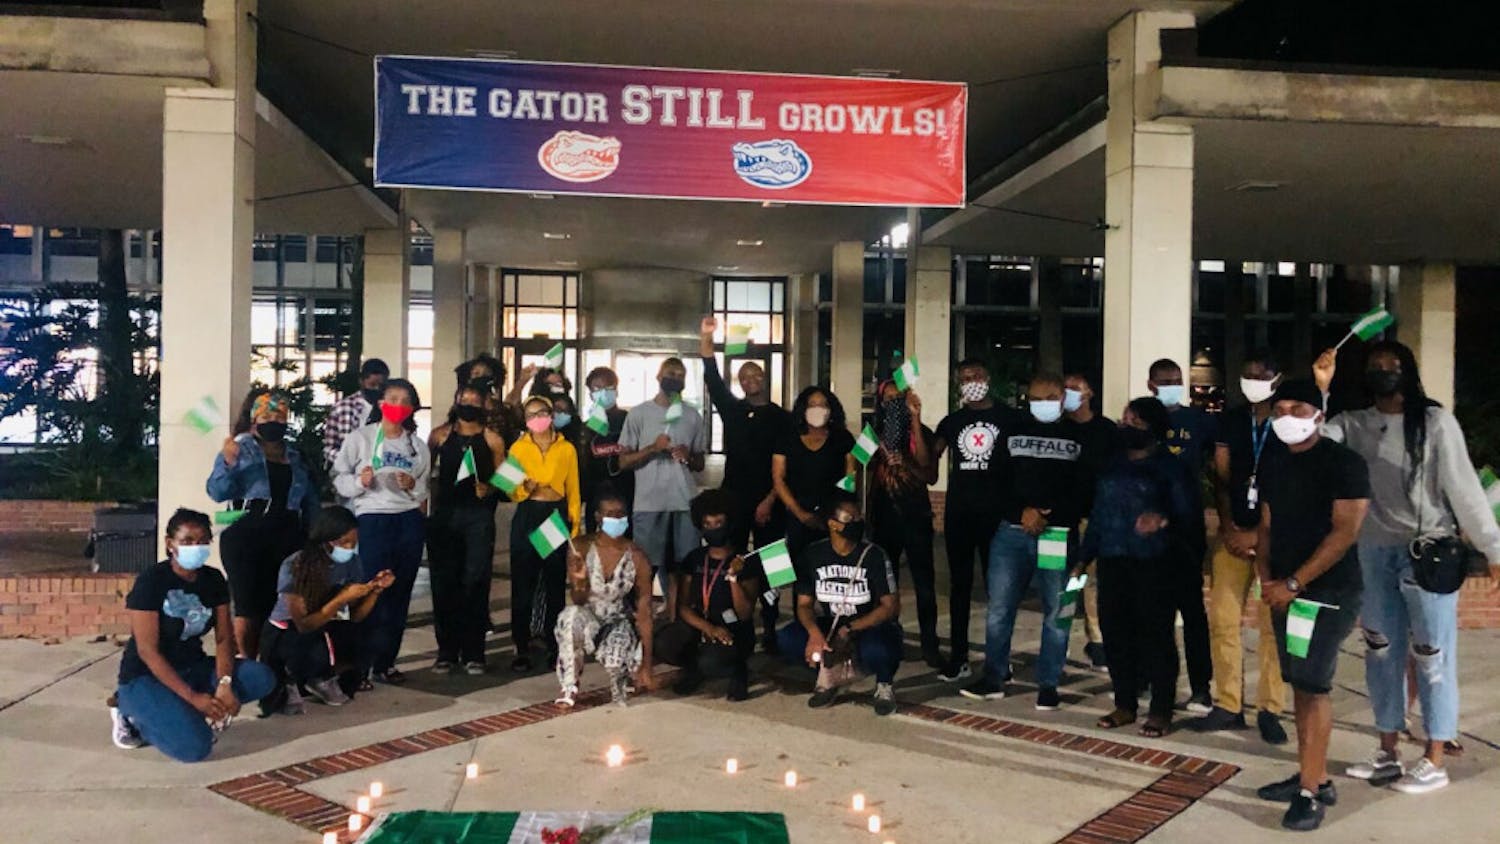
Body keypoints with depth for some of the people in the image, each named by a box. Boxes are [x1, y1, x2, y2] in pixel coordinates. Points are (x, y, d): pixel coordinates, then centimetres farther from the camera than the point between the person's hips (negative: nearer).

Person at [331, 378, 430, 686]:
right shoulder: (360, 438, 2)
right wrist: (359, 482, -20)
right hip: (373, 519, -4)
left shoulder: (418, 445, 12)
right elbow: (339, 477, -1)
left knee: (400, 594, 6)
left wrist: (414, 486, -5)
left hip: (410, 520, 4)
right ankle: (359, 664, 0)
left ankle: (385, 662, 16)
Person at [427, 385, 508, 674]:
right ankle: (447, 650, 13)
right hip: (444, 514, 1)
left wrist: (488, 488, -12)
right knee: (444, 583, 3)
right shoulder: (440, 435, 9)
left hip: (478, 517, -1)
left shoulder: (492, 440, 6)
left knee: (475, 583, -3)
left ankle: (473, 653, 4)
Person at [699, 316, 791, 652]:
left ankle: (769, 628, 6)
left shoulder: (782, 417, 3)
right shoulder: (732, 409, 9)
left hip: (769, 501, -2)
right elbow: (712, 379, -2)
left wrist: (770, 500, -9)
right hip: (734, 497, 2)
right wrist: (706, 339, -14)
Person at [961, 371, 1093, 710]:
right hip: (1012, 532, 2)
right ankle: (993, 679, 13)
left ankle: (1048, 685, 12)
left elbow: (1084, 490, -1)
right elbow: (1000, 481, 6)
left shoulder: (1078, 437, 6)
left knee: (1056, 612, 1)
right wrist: (1023, 512, -10)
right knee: (999, 608, 2)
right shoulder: (1013, 433, 13)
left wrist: (1048, 517, -12)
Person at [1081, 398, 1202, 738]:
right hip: (1112, 561, 5)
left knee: (1156, 634, -2)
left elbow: (1186, 514, -6)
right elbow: (1098, 514, 16)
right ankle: (1125, 704, 18)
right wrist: (1084, 557, 13)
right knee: (1115, 631, 5)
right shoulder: (1113, 464, 14)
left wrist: (1164, 520, -28)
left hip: (1153, 563, -5)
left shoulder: (1170, 466, -1)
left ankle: (1161, 710, 8)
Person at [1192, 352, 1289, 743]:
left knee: (1273, 624, -1)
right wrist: (1228, 528, -5)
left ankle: (1270, 709, 8)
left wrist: (1258, 534, -10)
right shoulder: (1231, 421, 10)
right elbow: (1221, 478, 6)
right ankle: (1229, 705, 11)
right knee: (1222, 619, 2)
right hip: (1233, 533, 3)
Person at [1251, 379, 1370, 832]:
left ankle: (1309, 792, -5)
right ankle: (1316, 777, 20)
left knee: (1312, 685, -10)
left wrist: (1293, 583, -17)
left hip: (1328, 592, -7)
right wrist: (1266, 579, -1)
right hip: (1285, 591, 7)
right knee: (1300, 686, 10)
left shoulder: (1343, 463, -9)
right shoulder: (1275, 469, 13)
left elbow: (1345, 531, -16)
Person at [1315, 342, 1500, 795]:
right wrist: (1319, 389, -16)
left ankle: (1434, 761, 13)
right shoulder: (1353, 424, 6)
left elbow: (1463, 487, -5)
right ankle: (1387, 752, 24)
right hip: (1374, 552, 4)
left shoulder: (1434, 421, -4)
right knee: (1382, 650, 12)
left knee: (1431, 654, 2)